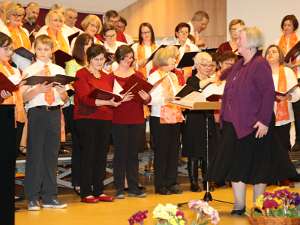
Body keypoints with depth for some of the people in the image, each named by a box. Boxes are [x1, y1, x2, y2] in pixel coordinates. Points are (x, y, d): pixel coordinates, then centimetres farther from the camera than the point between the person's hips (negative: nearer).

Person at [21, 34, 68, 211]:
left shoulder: (59, 70, 11)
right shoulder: (29, 70, 2)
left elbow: (65, 99, 11)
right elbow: (23, 97, -6)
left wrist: (62, 92, -10)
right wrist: (38, 89, -20)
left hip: (54, 112, 3)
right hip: (36, 112, -3)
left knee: (52, 154, 7)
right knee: (35, 153, -1)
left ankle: (49, 196, 16)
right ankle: (32, 198, 7)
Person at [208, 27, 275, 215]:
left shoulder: (260, 64, -14)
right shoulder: (239, 64, 13)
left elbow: (269, 92, -19)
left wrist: (264, 121, -23)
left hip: (254, 125, -8)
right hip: (234, 123, 8)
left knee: (256, 166, 4)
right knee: (235, 165, 9)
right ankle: (239, 206, 18)